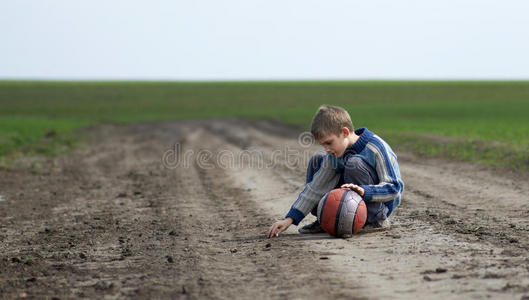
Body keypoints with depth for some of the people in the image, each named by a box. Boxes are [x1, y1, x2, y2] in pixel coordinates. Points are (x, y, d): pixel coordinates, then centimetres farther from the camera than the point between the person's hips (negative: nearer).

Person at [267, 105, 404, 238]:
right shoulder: (334, 155, -4)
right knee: (317, 161, 2)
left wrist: (364, 191, -43)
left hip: (381, 206, -7)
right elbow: (316, 187, -3)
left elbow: (394, 188, -25)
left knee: (354, 163, -30)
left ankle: (379, 220, -17)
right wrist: (290, 218, -10)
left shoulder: (375, 148, -23)